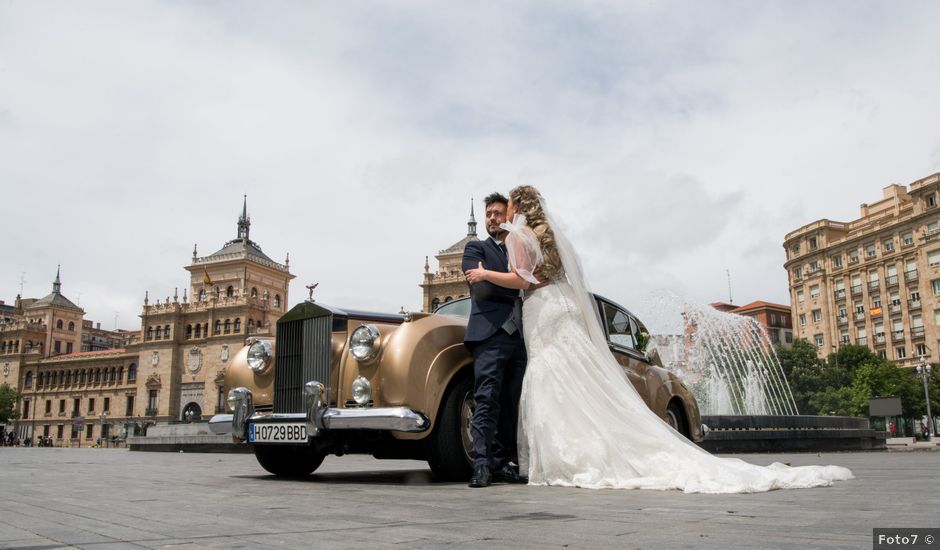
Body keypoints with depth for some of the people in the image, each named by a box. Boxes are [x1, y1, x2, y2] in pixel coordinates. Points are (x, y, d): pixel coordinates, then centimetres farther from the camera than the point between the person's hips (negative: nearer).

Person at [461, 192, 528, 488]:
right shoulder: (475, 249, 10)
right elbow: (482, 288, -6)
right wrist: (520, 290, 0)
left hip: (519, 338, 5)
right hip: (490, 334, -5)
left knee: (510, 405, 2)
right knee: (487, 401, -12)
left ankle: (502, 464, 5)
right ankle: (482, 466, -14)